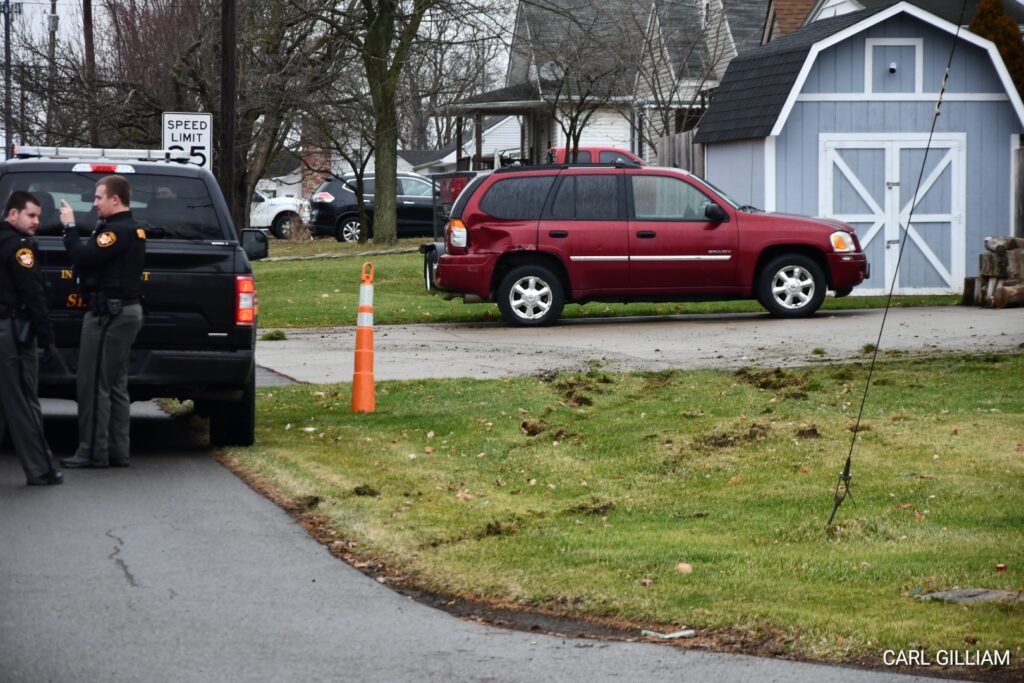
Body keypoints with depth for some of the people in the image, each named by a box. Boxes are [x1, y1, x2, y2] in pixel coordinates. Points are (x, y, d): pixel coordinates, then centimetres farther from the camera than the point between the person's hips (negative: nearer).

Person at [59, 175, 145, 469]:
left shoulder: (118, 231, -16)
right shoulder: (131, 229, 18)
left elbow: (84, 258, -24)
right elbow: (92, 259, 14)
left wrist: (70, 228, -13)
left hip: (109, 314, -11)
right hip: (125, 311, 11)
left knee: (93, 385, -8)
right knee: (115, 386, 12)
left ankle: (93, 452, -7)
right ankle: (117, 451, 14)